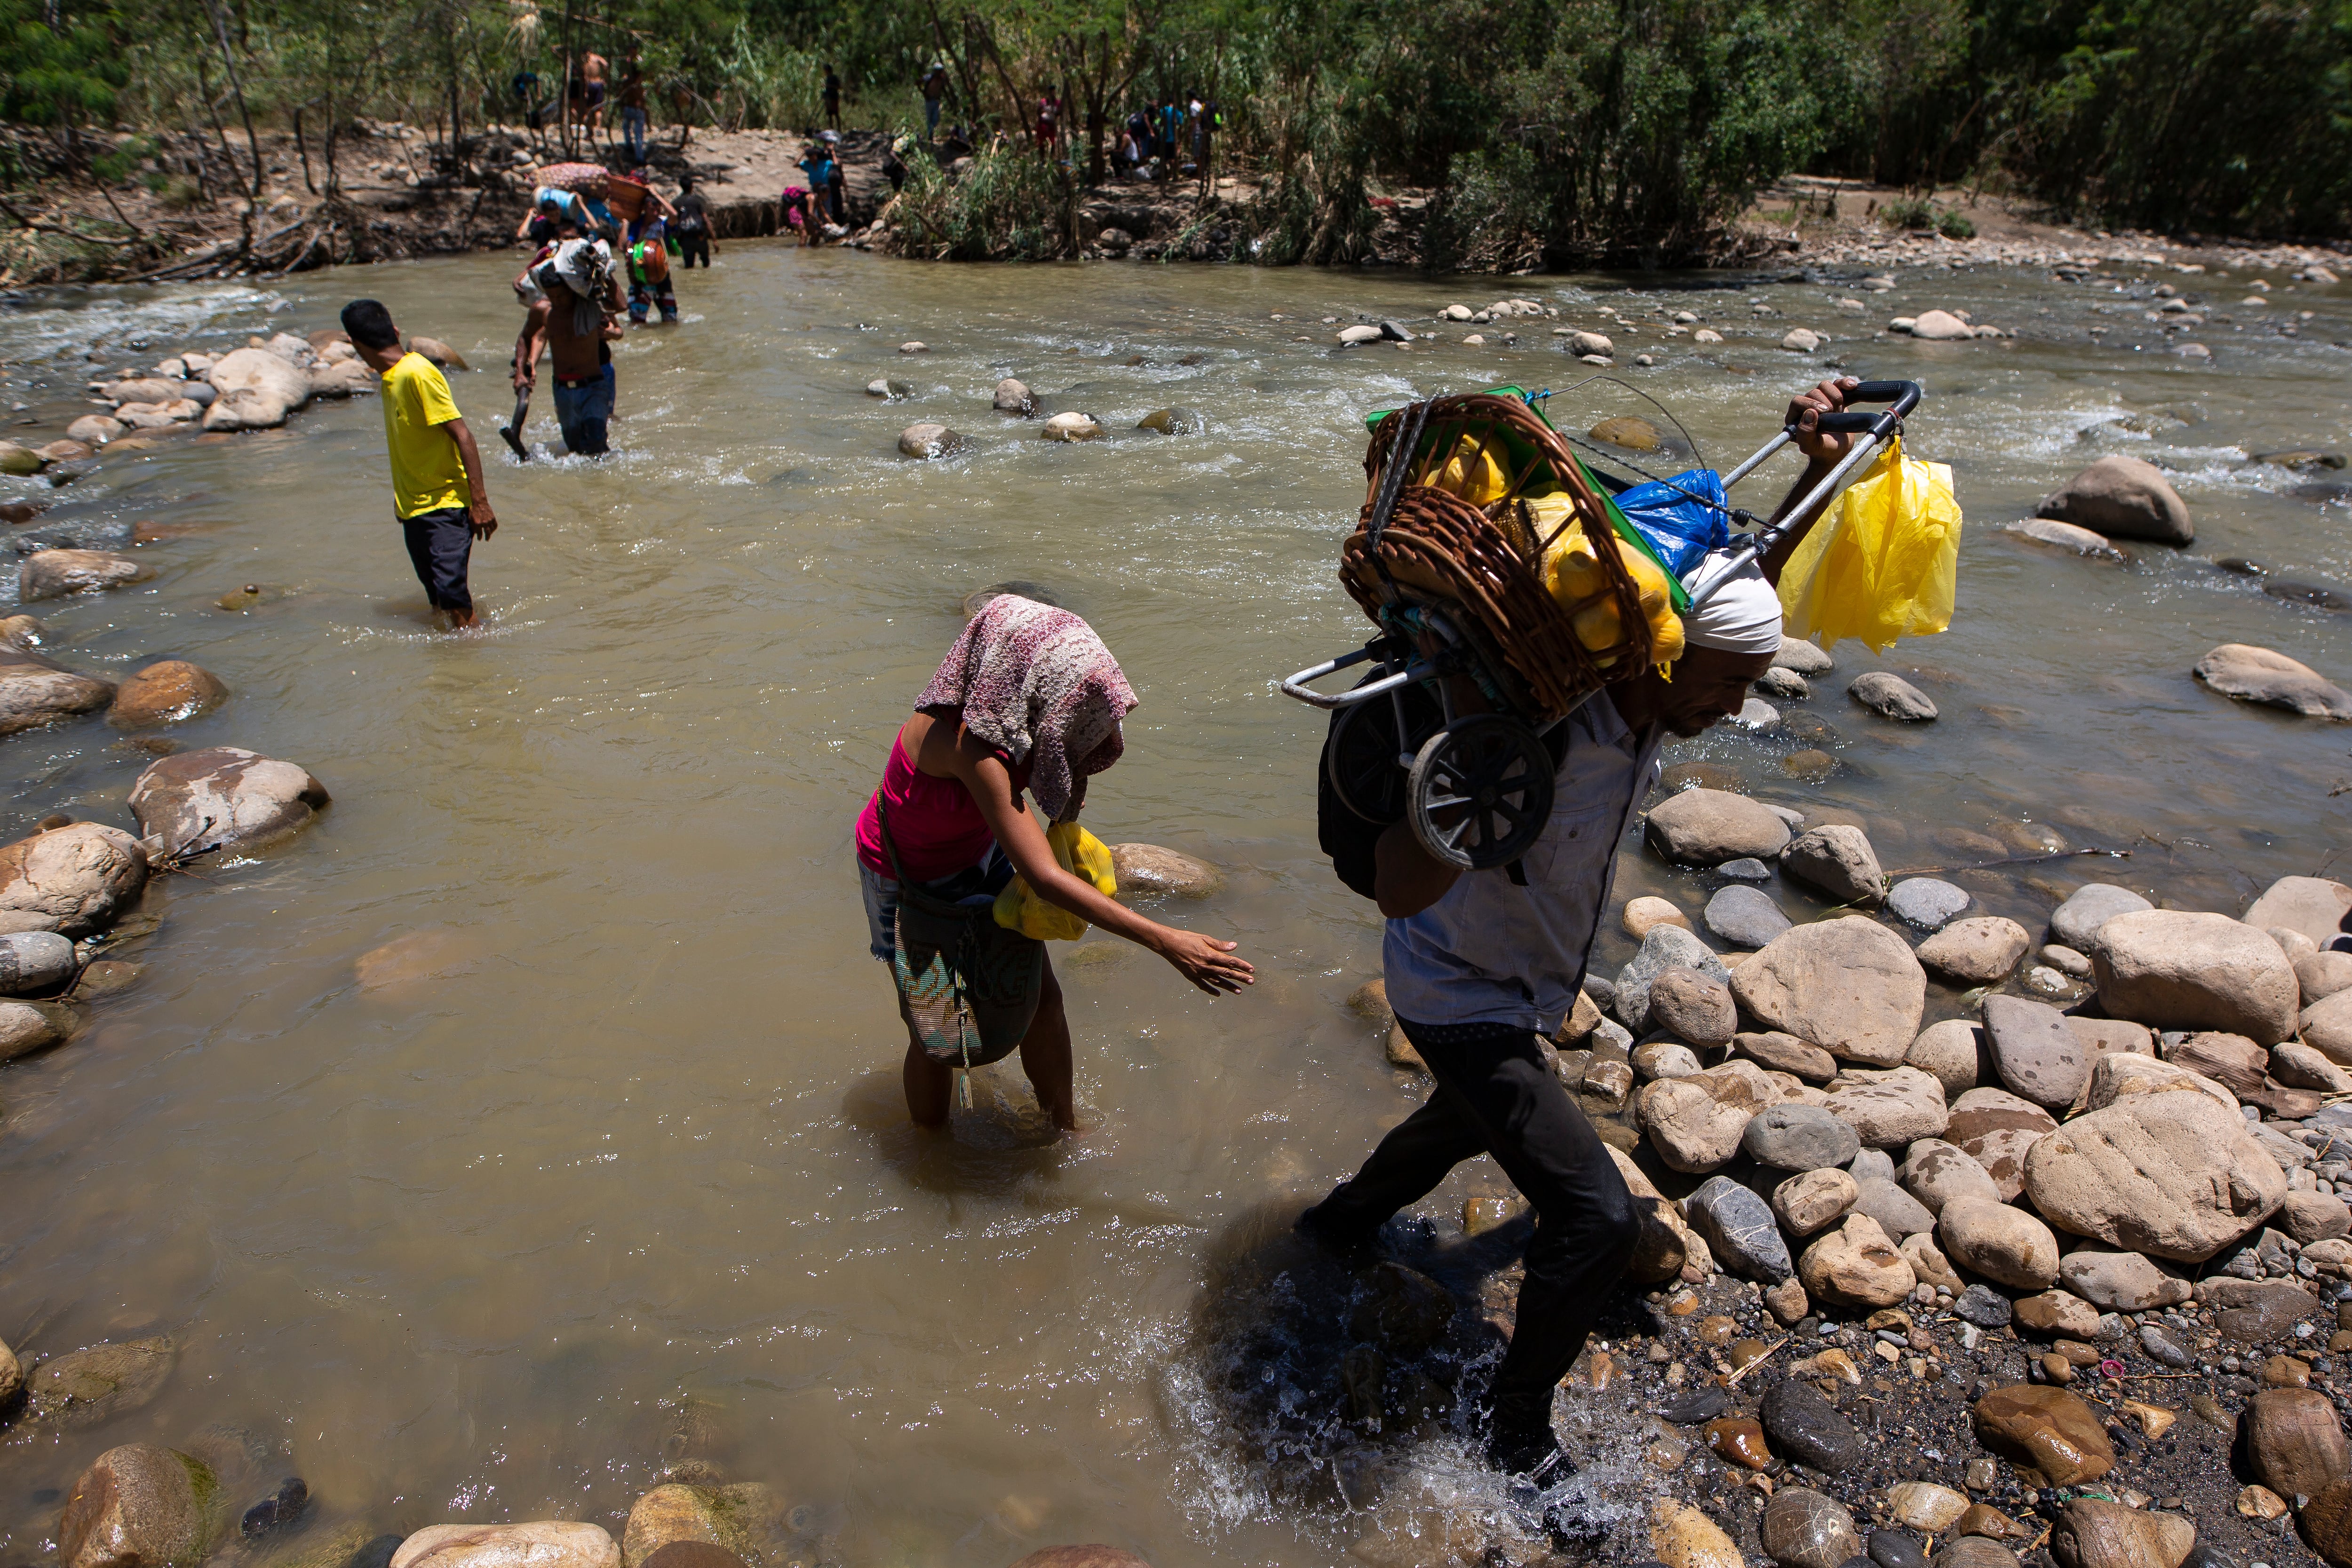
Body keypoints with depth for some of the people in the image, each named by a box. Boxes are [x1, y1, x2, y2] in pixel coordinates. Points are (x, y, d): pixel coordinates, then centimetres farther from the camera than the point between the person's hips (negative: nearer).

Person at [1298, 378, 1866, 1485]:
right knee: (1595, 1216, -12)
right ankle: (1515, 1424, 12)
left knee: (1470, 1123, 34)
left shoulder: (1655, 708, -10)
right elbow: (1398, 890, -45)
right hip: (1462, 1000, -9)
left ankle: (1341, 1223, 62)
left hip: (1518, 994, 9)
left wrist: (1821, 470, -5)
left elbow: (1756, 580, 7)